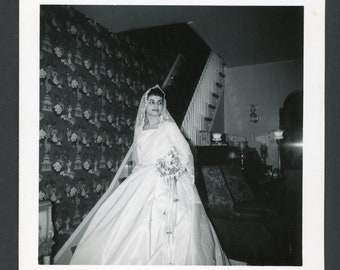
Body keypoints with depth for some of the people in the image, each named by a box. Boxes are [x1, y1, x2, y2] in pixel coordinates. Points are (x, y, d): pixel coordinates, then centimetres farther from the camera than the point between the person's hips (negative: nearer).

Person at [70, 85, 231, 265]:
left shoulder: (168, 126, -2)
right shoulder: (140, 129, 13)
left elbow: (186, 154, -5)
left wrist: (174, 173, -17)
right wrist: (137, 178, 10)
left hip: (166, 183, -5)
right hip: (142, 181, 5)